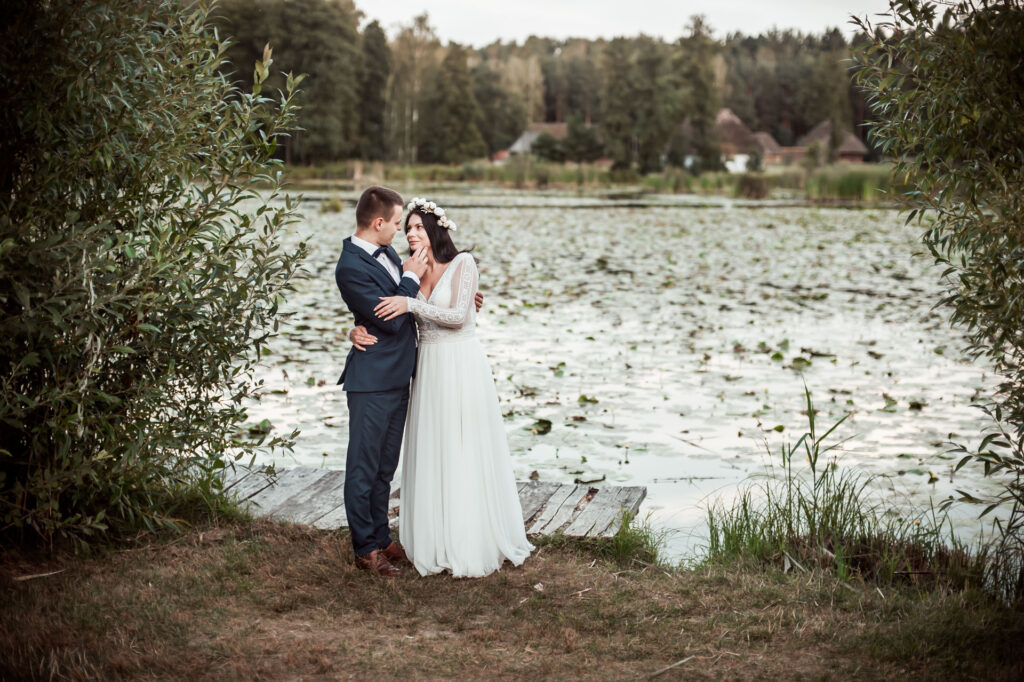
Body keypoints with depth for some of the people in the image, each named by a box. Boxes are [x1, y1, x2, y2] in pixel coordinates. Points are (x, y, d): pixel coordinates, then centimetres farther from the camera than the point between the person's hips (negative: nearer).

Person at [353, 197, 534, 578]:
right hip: (428, 369, 6)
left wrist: (412, 304, -23)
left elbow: (457, 316, -16)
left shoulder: (463, 263, -6)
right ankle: (439, 543, 19)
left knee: (466, 455, 0)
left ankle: (474, 546, 10)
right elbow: (386, 318, 13)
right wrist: (359, 331, -8)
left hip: (461, 368, -6)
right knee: (431, 456, 8)